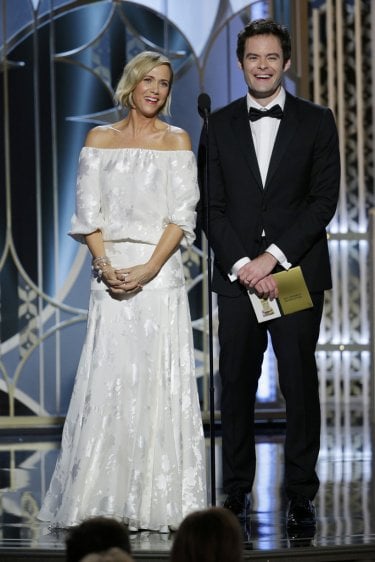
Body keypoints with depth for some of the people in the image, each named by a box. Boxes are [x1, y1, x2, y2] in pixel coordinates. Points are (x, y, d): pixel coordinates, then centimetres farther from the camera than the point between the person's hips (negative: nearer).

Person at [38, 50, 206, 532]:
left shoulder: (177, 141, 7)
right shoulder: (100, 139, 10)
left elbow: (182, 216, -1)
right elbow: (88, 212, 5)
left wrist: (149, 268, -13)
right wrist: (106, 267, -10)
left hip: (161, 272, -1)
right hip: (112, 273, 1)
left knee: (159, 381, -4)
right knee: (108, 381, -3)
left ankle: (158, 502, 0)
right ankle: (105, 501, 2)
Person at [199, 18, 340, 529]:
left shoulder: (317, 122, 4)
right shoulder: (220, 125, 9)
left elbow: (324, 200, -3)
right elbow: (212, 206, 5)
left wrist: (273, 257, -11)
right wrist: (244, 267, -8)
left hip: (297, 272, -1)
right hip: (237, 274, 2)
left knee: (300, 382, -1)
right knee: (237, 384, 3)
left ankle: (301, 493, 6)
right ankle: (238, 489, 11)